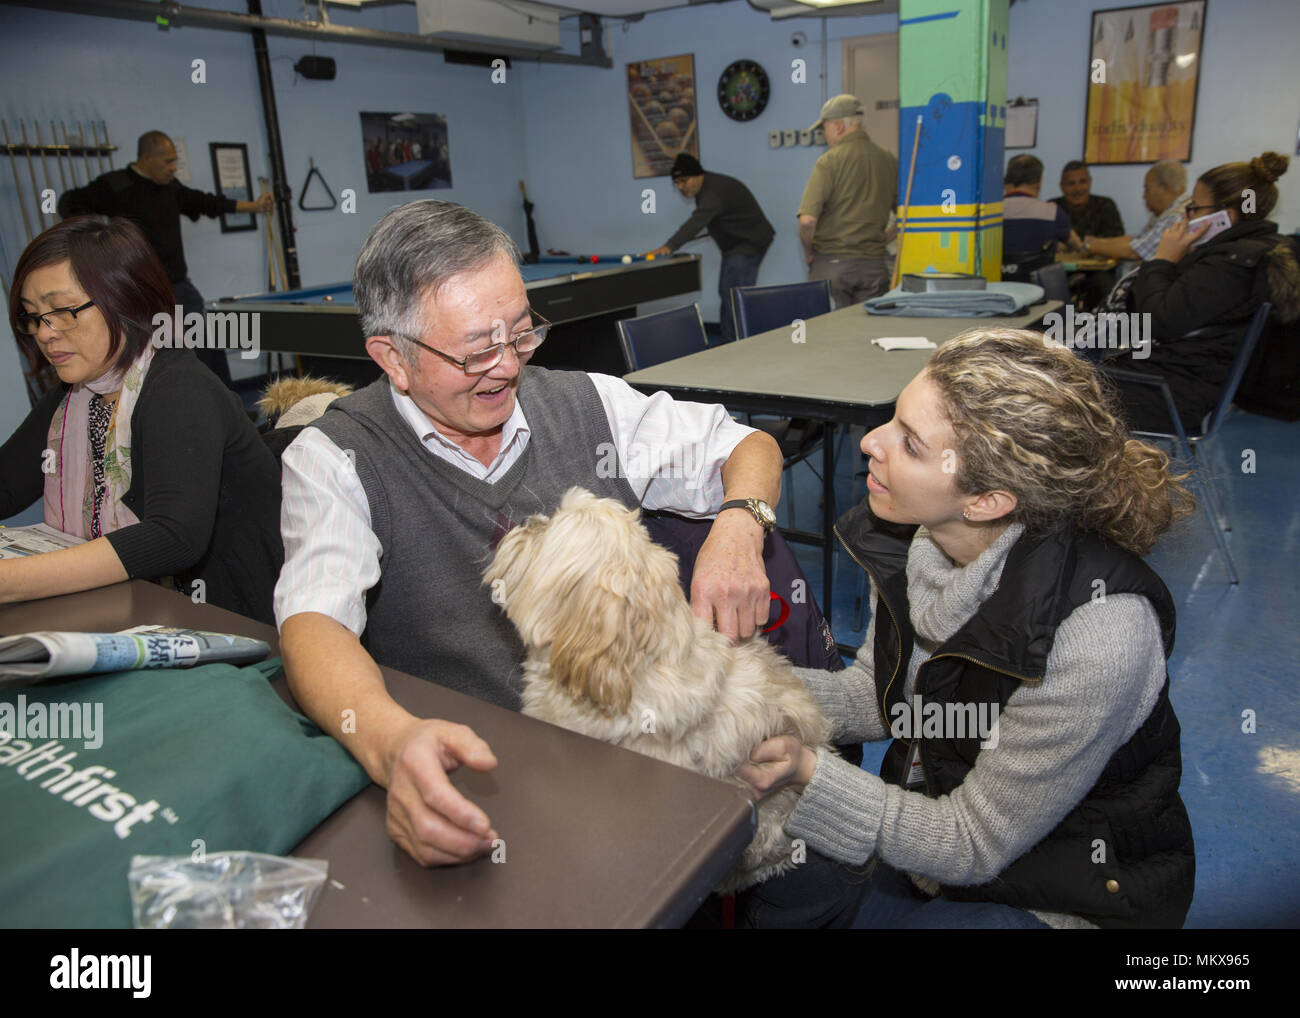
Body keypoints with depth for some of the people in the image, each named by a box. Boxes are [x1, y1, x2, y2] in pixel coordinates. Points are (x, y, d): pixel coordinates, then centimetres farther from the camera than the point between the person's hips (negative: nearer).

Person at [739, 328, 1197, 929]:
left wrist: (808, 773, -33)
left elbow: (975, 845, -23)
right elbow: (878, 695, -1)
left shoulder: (1095, 634, -34)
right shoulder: (912, 534, -14)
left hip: (1063, 899, -5)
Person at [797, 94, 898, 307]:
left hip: (831, 263, -4)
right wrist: (882, 239, 17)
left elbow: (807, 220, -18)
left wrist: (808, 252, -3)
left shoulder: (829, 161, -10)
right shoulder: (889, 160, 6)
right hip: (874, 264, 5)